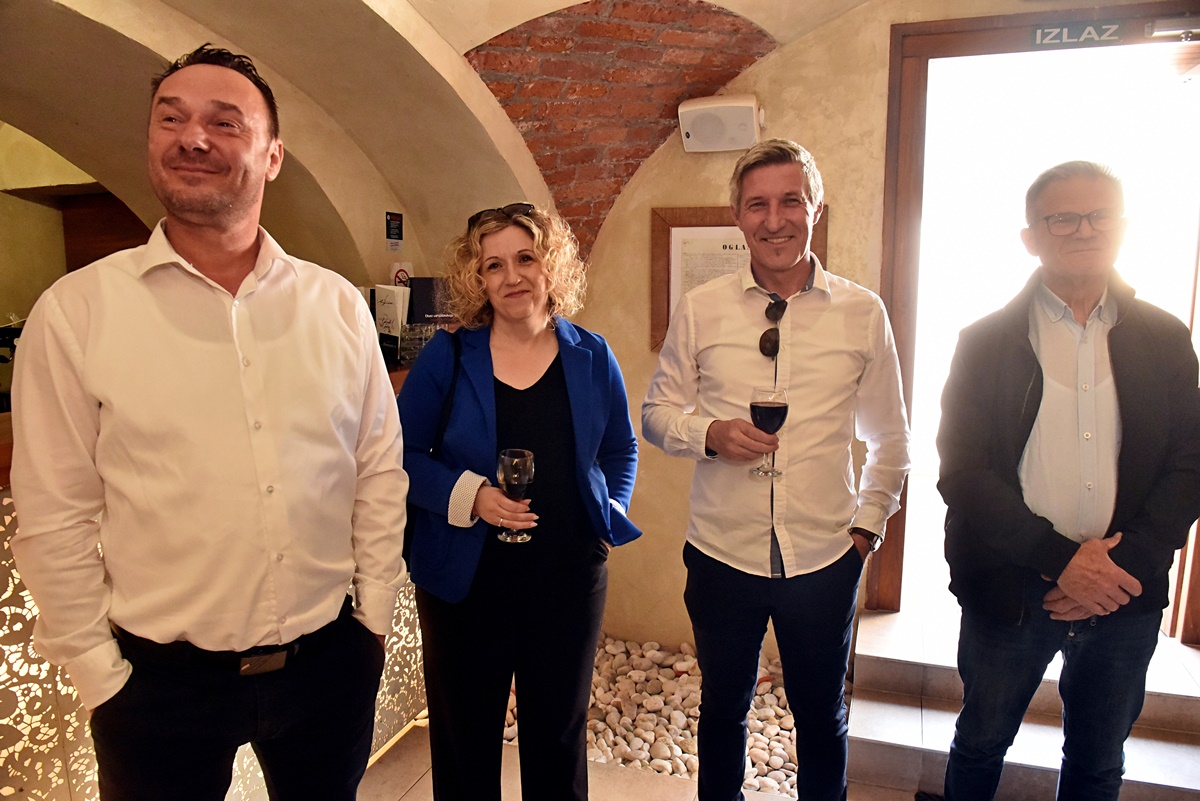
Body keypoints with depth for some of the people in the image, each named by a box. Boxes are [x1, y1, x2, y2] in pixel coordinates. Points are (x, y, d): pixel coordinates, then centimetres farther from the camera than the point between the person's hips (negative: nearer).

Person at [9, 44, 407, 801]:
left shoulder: (338, 304, -2)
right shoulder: (76, 312, -7)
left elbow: (380, 471, 2)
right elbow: (56, 517, -4)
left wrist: (375, 615, 2)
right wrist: (101, 674, -2)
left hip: (329, 659, 2)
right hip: (162, 679, -1)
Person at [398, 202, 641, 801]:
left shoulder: (590, 357, 1)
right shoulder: (447, 356, -5)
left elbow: (621, 450, 12)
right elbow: (405, 454, -4)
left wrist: (609, 516, -1)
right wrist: (470, 496, -19)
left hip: (569, 577, 2)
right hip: (466, 578, -1)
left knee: (559, 733, 18)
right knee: (465, 736, 15)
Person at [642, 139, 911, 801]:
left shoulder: (862, 313, -1)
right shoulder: (700, 309, -2)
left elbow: (889, 438, 8)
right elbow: (657, 411, 3)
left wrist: (868, 522, 3)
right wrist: (709, 434, -15)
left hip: (825, 559, 0)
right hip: (722, 554, 0)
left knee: (822, 718, 19)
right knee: (723, 709, 20)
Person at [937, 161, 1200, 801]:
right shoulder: (986, 341, -4)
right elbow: (961, 470, -10)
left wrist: (1127, 565, -12)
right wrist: (1061, 558, -17)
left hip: (1126, 591, 3)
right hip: (1011, 589, -2)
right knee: (980, 745, 17)